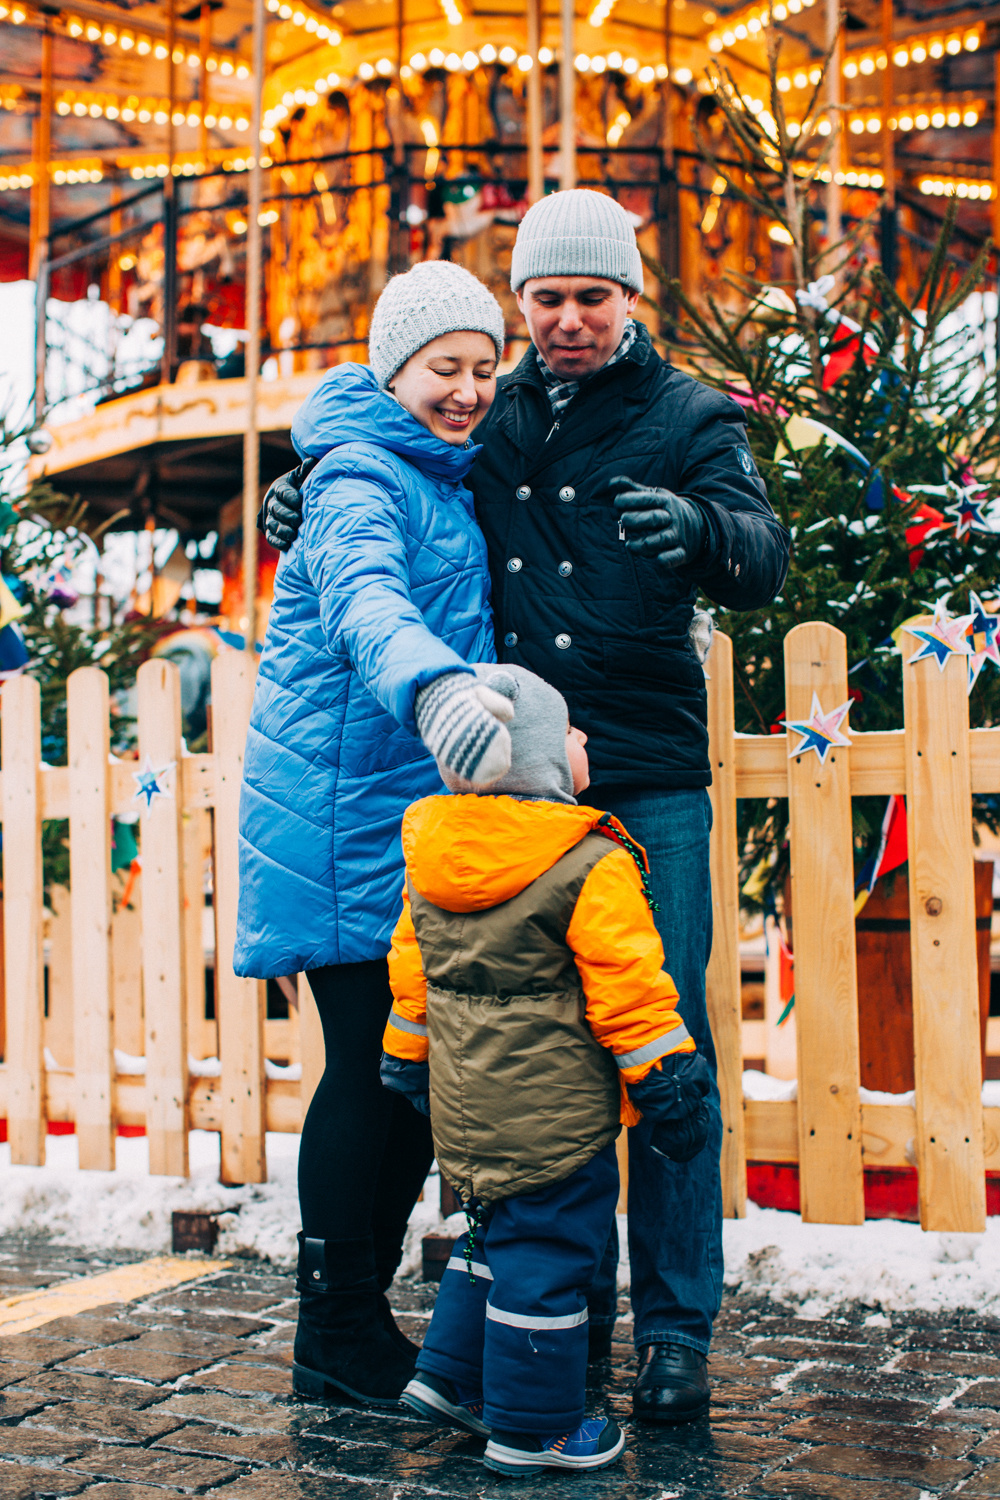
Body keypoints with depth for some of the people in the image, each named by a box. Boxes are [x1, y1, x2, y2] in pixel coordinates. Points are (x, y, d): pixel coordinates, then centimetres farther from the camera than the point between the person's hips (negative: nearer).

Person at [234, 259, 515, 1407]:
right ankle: (337, 1340, 10)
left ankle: (354, 1315, 25)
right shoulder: (361, 478, -12)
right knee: (372, 1067, -5)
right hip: (349, 817, -9)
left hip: (417, 813, 9)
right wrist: (434, 686, -53)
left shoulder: (446, 482, 17)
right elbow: (364, 595, -34)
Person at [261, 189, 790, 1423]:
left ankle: (675, 1329, 8)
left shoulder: (689, 419, 4)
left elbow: (760, 564, -11)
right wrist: (303, 502, 5)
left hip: (649, 787, -3)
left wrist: (701, 527, -35)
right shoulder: (486, 422, 14)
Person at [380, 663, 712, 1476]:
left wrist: (408, 1055, 26)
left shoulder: (430, 855, 4)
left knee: (496, 1235, 24)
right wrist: (670, 1081, -6)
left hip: (465, 1104, 8)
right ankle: (531, 1430, 13)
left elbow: (412, 968, 13)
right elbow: (628, 989, -16)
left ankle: (451, 1376, 32)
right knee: (546, 1257, 3)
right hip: (554, 1108, -8)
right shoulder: (591, 866, -17)